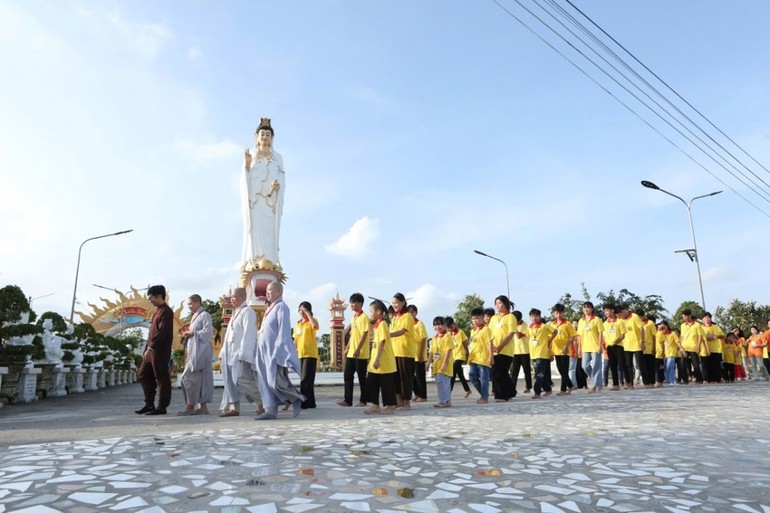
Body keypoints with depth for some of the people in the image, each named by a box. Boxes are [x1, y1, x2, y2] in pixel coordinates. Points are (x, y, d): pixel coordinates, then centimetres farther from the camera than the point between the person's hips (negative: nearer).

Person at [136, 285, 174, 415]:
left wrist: (150, 348, -23)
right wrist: (147, 349, 17)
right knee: (144, 375, 13)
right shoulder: (158, 310, 18)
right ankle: (149, 404, 21)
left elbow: (162, 332, -21)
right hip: (151, 351, 10)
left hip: (160, 351, -10)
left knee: (162, 379, -3)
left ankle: (162, 407, 4)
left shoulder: (166, 311, -12)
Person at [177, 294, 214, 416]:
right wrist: (186, 334, 6)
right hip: (194, 351, 9)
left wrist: (192, 333, -12)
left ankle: (190, 406, -2)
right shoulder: (195, 316, 20)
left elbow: (207, 332, -16)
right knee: (200, 379, 7)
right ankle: (203, 407, 9)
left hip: (200, 351, -9)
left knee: (188, 377, -9)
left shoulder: (204, 315, -7)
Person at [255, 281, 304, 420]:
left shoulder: (281, 307, -8)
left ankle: (297, 398, 6)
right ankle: (271, 410, 9)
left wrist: (278, 351, -19)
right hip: (265, 351, 9)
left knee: (275, 381, -12)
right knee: (266, 382, 5)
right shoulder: (270, 309, 18)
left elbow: (284, 330, -15)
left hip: (276, 351, -9)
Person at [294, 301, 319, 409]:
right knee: (306, 380, 11)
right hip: (300, 354, 7)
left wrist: (308, 313, -20)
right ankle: (310, 402, 18)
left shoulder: (312, 321, -3)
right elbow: (296, 340, 19)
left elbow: (315, 325, -29)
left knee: (305, 379, -10)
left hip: (310, 354, -7)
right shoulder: (297, 324, 16)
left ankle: (303, 402, -9)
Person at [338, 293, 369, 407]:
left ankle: (363, 400, 10)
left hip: (361, 354, -8)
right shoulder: (353, 317, 14)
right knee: (347, 376, 7)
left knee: (362, 377, 1)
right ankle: (347, 400, 12)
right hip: (351, 353, 8)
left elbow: (364, 335, -17)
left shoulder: (364, 317, -11)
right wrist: (347, 348, 16)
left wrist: (358, 349, -22)